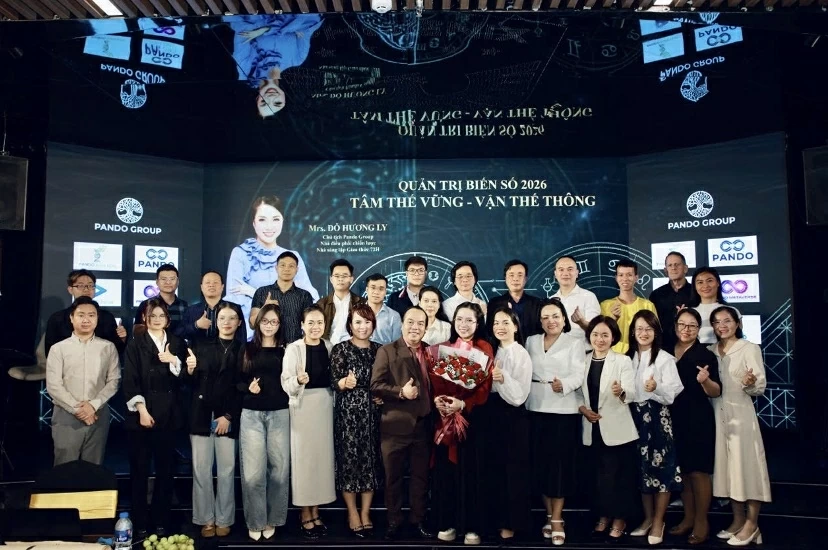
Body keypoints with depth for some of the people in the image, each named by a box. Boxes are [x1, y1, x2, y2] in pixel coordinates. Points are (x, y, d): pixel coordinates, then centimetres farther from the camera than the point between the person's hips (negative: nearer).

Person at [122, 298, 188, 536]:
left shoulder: (177, 344, 10)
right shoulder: (135, 345, 2)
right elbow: (130, 381, -5)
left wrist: (174, 361, -10)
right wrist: (142, 410, -14)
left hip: (169, 414, 2)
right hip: (142, 414, -2)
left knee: (166, 469, 6)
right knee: (139, 470, 3)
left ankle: (161, 521, 17)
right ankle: (140, 523, 13)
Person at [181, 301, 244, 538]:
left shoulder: (244, 349, 5)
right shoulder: (201, 344, 9)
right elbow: (189, 382, 6)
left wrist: (229, 416, -7)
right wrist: (189, 370, -15)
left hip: (229, 416, -1)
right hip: (201, 414, 1)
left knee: (226, 471, 2)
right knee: (201, 470, 2)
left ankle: (224, 520, 13)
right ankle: (206, 519, 13)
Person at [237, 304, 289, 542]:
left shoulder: (286, 350, 6)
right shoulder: (247, 349, 7)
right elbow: (237, 381, 6)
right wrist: (248, 387, -13)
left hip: (279, 414, 0)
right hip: (251, 415, 0)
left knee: (279, 468, 3)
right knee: (253, 471, -2)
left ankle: (272, 520, 18)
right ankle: (255, 521, 13)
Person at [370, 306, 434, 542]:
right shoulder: (387, 351, -4)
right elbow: (375, 386, -10)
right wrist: (401, 392, -23)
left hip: (423, 425, 4)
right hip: (396, 426, -3)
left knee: (421, 476, 13)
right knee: (393, 477, 8)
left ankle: (418, 520, 27)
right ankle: (394, 522, 21)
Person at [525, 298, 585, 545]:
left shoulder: (575, 343, 4)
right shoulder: (531, 341, 15)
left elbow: (579, 375, -8)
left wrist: (563, 384, -27)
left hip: (564, 410, -3)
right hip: (536, 409, 3)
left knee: (560, 462, -3)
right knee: (540, 461, 5)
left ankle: (557, 519, 6)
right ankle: (549, 516, 18)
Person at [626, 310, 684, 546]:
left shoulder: (665, 358, -6)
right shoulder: (628, 358, 10)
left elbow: (673, 392, -13)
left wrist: (656, 388, -31)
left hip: (658, 416, -5)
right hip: (635, 416, 5)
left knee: (661, 467, -2)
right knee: (641, 467, 11)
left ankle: (659, 522, 10)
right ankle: (648, 518, 24)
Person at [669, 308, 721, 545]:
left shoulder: (706, 355, -6)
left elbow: (716, 392, -10)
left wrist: (705, 381, -28)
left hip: (698, 420, -5)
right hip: (674, 419, 5)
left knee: (698, 471, 0)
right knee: (682, 470, 12)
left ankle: (701, 521, 13)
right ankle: (688, 518, 25)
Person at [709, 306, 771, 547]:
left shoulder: (750, 349, -4)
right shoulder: (709, 351, 10)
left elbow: (760, 387, -9)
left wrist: (750, 383, -30)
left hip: (740, 414, -5)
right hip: (716, 415, 5)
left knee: (746, 464, -3)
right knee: (727, 466, 9)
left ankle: (752, 524, 5)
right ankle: (738, 520, 19)